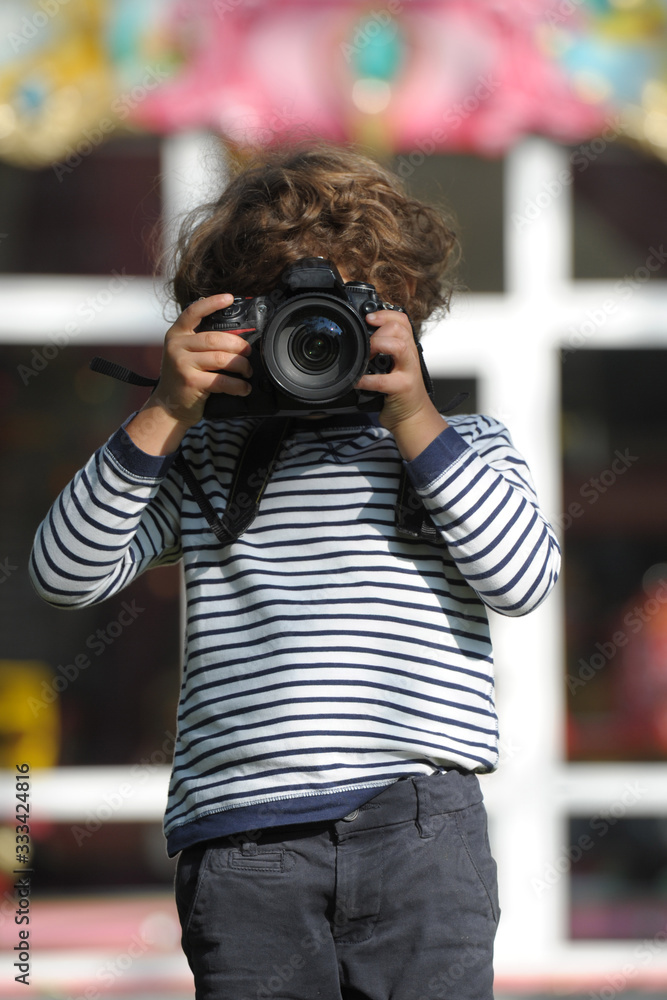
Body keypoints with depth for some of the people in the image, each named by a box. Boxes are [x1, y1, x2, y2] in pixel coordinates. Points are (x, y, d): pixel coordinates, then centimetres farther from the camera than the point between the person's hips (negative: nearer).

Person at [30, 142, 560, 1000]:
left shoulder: (461, 446, 17)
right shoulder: (201, 460, 15)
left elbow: (523, 577, -1)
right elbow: (65, 574, 6)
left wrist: (414, 420, -4)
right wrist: (165, 417, 0)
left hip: (419, 828, 0)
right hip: (240, 840, 0)